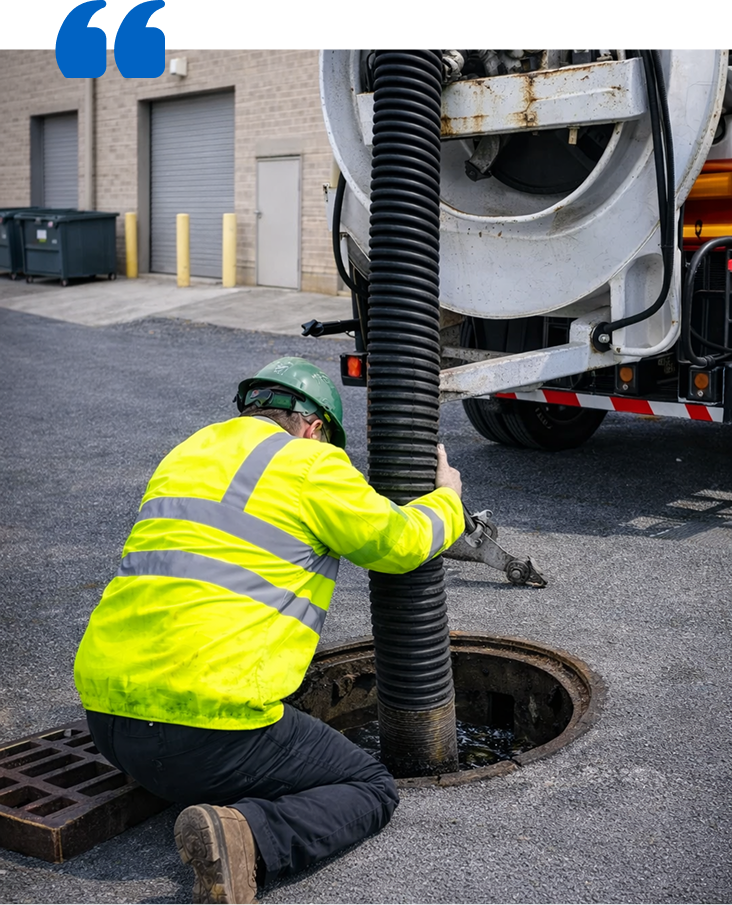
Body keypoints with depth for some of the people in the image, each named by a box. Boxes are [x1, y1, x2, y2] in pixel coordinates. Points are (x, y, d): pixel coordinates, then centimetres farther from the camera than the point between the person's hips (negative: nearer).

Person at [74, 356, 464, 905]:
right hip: (206, 725, -8)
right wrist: (446, 500, 27)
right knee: (373, 790, 10)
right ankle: (248, 837, -16)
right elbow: (400, 544, 6)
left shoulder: (187, 454, 20)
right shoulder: (311, 465, -2)